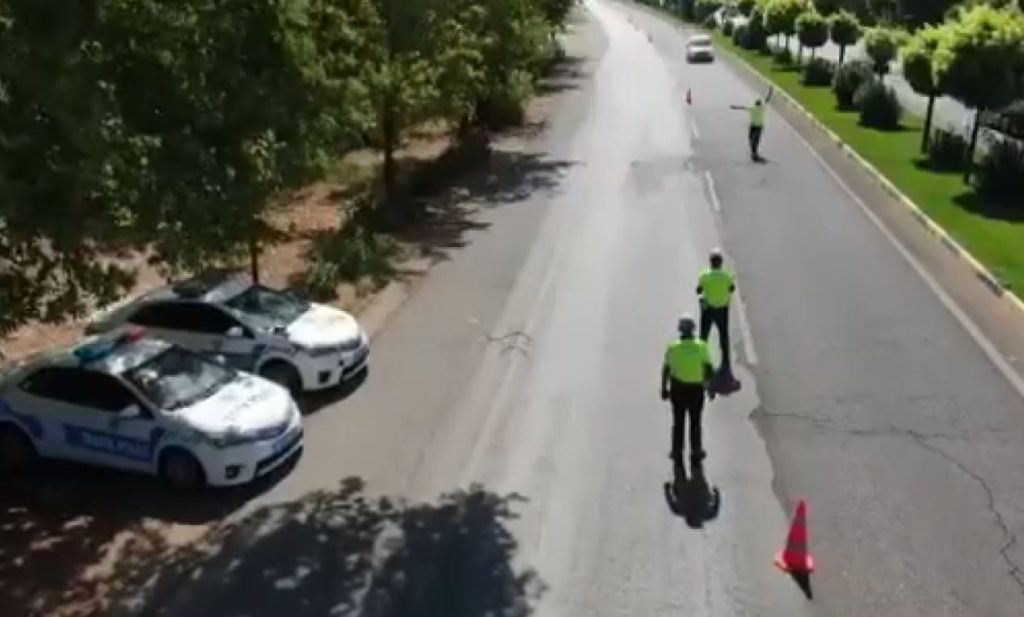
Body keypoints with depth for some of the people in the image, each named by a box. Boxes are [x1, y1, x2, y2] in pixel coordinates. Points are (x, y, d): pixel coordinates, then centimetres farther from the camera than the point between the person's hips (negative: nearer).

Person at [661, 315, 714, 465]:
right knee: (695, 422, 15)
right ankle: (696, 452, 21)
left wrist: (664, 388, 3)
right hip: (696, 389, 0)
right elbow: (708, 369, -8)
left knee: (678, 422, 13)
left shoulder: (672, 347, -12)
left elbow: (666, 370, -8)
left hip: (678, 389, 0)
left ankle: (677, 453, 18)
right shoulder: (701, 346, -11)